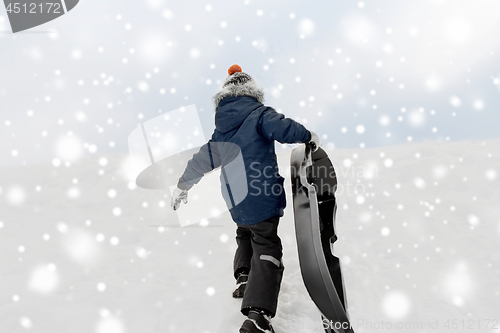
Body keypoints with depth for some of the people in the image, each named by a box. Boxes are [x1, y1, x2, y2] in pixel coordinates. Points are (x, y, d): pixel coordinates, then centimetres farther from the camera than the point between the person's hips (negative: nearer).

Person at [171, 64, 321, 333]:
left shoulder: (221, 129, 13)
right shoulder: (258, 114, -4)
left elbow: (203, 159, 21)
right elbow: (282, 128, -24)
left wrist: (183, 186, 32)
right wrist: (308, 136, -6)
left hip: (235, 202, 6)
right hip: (262, 198, -6)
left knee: (245, 235, 32)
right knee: (267, 249, -5)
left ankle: (243, 276, 17)